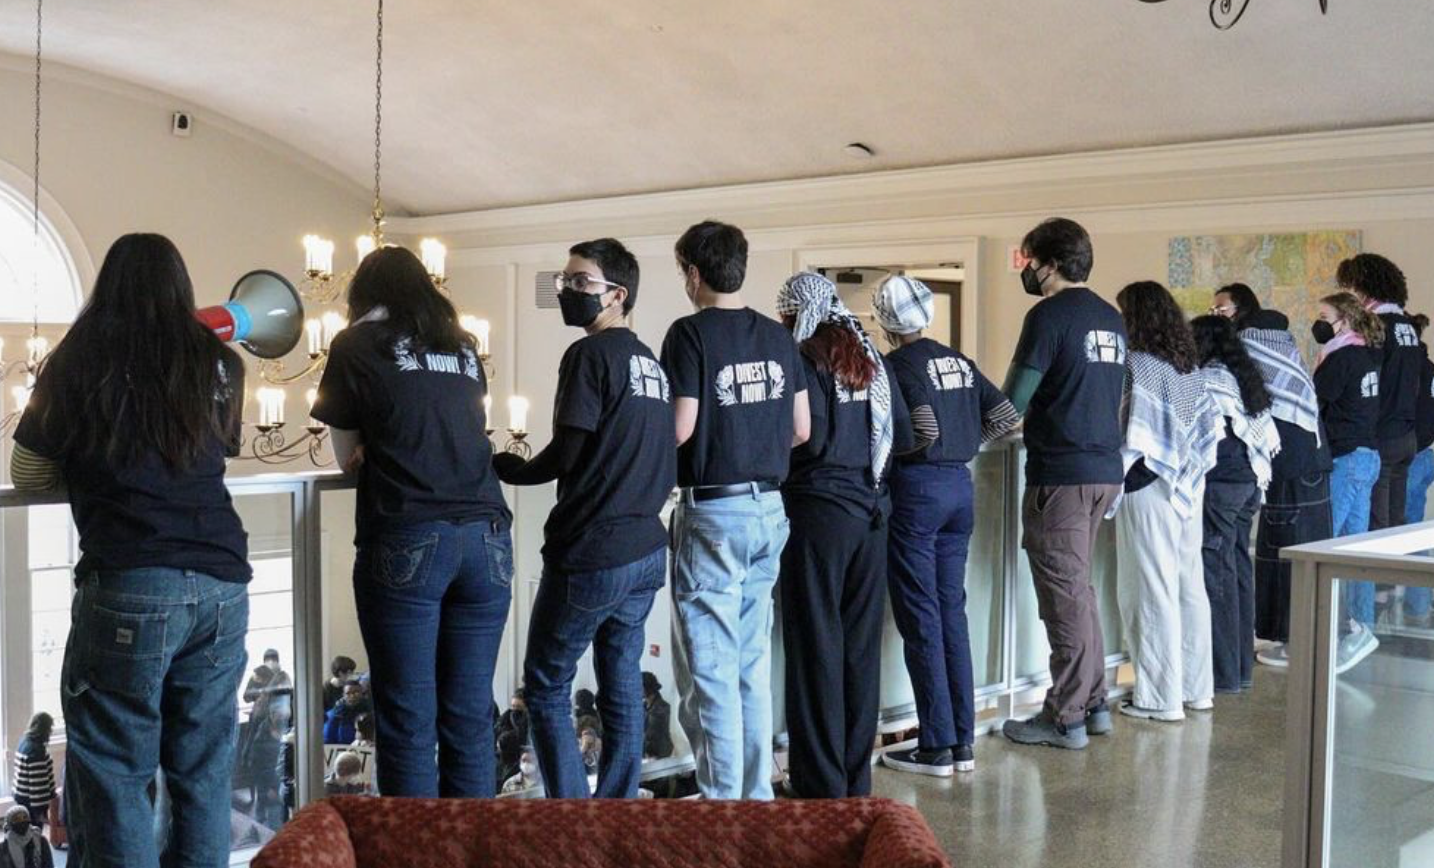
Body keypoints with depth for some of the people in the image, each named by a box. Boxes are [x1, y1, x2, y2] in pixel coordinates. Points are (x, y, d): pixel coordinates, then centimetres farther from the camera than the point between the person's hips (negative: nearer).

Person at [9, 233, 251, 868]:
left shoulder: (78, 365, 4)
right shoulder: (218, 368, 11)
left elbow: (25, 473, 14)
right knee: (204, 774, 12)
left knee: (111, 775, 5)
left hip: (127, 588, -3)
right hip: (222, 585, 4)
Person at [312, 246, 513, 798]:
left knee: (409, 726, 1)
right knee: (469, 721, 8)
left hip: (407, 543, -4)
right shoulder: (463, 348, 19)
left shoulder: (357, 345, 8)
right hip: (487, 538, 4)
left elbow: (347, 459, 12)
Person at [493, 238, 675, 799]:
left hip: (589, 556, -8)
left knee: (545, 688, 5)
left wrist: (504, 468, 0)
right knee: (623, 688, 13)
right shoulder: (651, 363, 12)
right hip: (646, 551, 8)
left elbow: (564, 455, -15)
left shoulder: (590, 355, -12)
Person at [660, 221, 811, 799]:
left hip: (712, 513, -6)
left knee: (710, 671, 1)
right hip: (769, 509, 7)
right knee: (753, 665, 15)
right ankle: (757, 794, 22)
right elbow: (801, 430, 9)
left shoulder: (690, 334, -10)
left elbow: (679, 430, -16)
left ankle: (723, 799, 5)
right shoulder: (778, 337, 8)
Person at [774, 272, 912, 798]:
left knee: (816, 647, 1)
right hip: (871, 512, 6)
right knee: (862, 645, 12)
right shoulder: (870, 358, 9)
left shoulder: (802, 360, -9)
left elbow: (809, 438, -16)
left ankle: (821, 784, 6)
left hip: (817, 510, -6)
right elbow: (904, 438, 12)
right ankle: (856, 780, 21)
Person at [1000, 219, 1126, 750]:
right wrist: (1035, 411, 25)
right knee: (1078, 588, 18)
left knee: (1065, 594, -1)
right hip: (1105, 468, 8)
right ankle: (1094, 703, 24)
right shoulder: (1111, 318, 13)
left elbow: (1012, 401, -14)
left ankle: (1066, 719, 6)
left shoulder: (1050, 316, -12)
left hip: (1061, 473, -8)